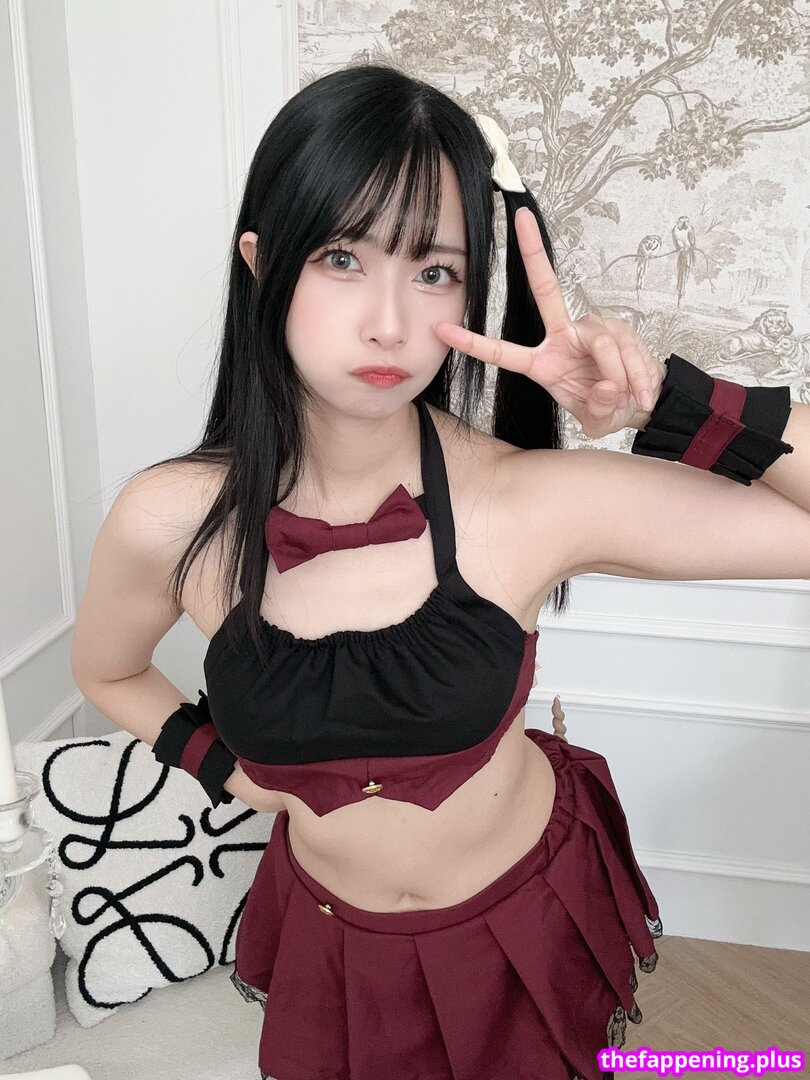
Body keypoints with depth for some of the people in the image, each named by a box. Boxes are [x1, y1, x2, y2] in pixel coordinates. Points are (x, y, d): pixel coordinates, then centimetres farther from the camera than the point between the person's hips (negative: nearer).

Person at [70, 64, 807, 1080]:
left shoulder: (535, 500, -27)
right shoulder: (168, 523, -21)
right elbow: (108, 671, 2)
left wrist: (667, 403, -35)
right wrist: (224, 767, -7)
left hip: (530, 921, 0)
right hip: (330, 947, 1)